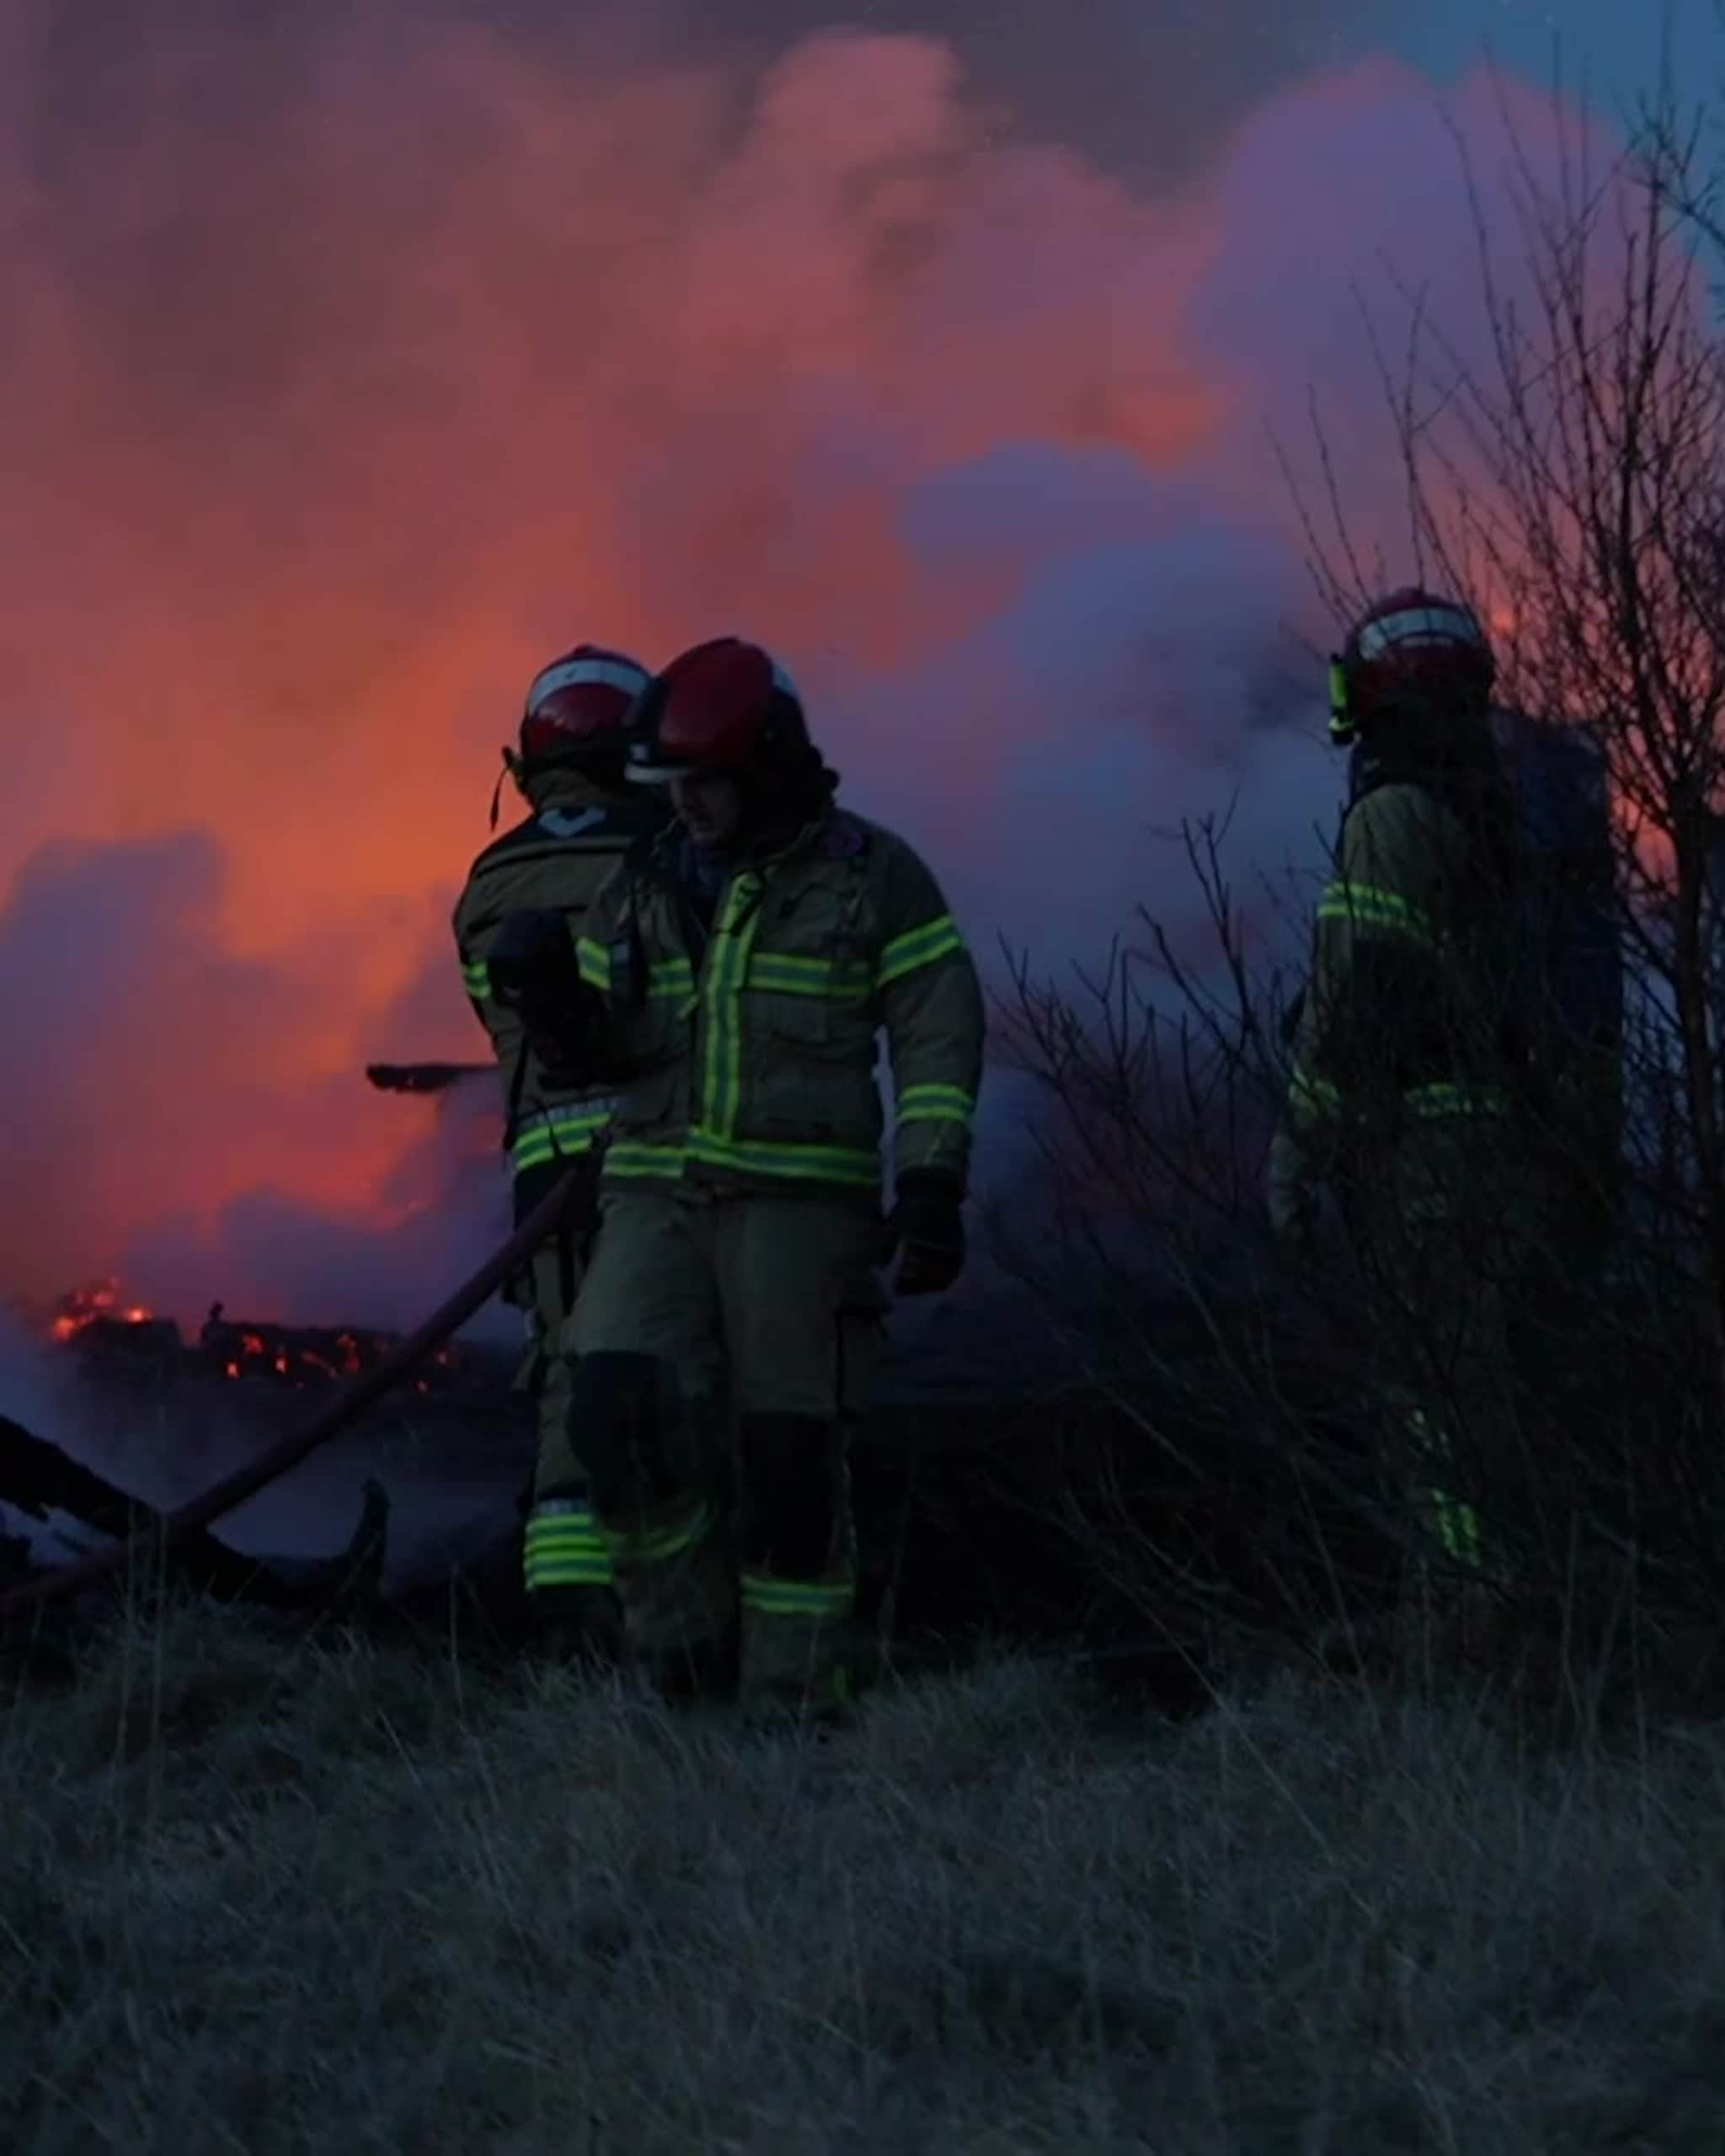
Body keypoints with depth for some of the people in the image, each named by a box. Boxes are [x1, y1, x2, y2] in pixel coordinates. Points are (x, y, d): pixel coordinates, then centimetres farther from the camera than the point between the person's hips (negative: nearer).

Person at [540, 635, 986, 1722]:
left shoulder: (871, 876, 1)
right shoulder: (644, 886, 14)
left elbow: (938, 1038, 0)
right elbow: (595, 1050, 20)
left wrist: (935, 1185, -10)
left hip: (800, 1199, -3)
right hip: (657, 1192, 3)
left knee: (788, 1449, -2)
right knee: (621, 1391, -17)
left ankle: (791, 1703, 6)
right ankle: (686, 1634, -1)